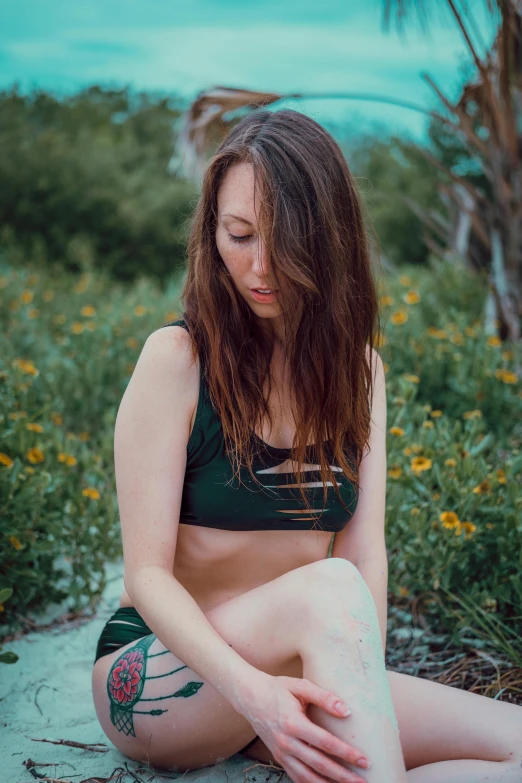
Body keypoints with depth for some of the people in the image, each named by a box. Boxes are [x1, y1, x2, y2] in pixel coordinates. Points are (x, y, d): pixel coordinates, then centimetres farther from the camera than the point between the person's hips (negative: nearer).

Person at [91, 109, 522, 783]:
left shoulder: (357, 370, 4)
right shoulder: (177, 358, -11)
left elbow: (366, 553, -2)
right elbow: (147, 573, -15)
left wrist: (361, 690, -18)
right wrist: (249, 689, -31)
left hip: (298, 675, 5)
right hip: (157, 675, -4)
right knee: (327, 588, -35)